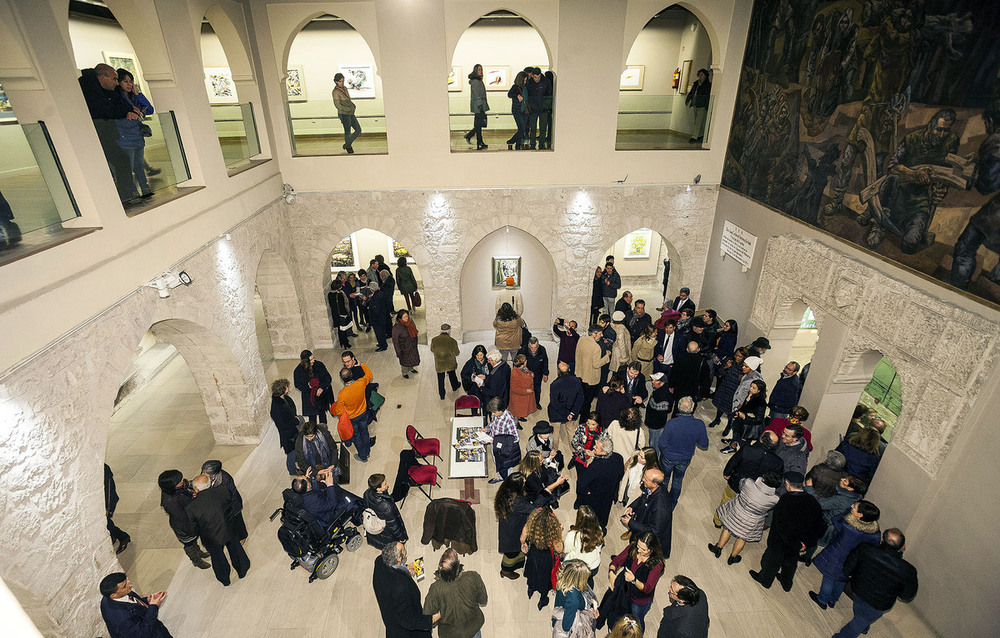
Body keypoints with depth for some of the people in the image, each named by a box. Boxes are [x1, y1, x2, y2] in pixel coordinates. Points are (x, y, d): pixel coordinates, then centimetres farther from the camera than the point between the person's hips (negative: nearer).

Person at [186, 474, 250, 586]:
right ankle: (242, 571, 56)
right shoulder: (222, 490, -29)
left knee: (218, 558, 29)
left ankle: (224, 579, 57)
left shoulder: (192, 508, -31)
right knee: (235, 550, 30)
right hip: (229, 531, 1)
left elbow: (193, 529, -14)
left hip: (212, 540, -1)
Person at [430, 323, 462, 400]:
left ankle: (442, 395, 23)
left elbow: (432, 351, 4)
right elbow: (456, 354, -9)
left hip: (439, 364, 0)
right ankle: (455, 386, 50)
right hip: (450, 364, 0)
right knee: (452, 374, 26)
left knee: (440, 379, 15)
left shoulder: (434, 340, -12)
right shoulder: (453, 341, -18)